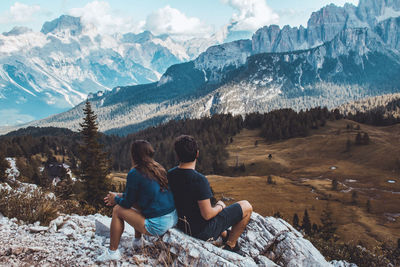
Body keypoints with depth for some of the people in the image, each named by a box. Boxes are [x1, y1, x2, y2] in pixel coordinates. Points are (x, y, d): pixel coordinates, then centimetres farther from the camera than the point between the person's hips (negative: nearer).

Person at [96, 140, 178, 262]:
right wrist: (120, 195, 28)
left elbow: (128, 203, -2)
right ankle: (137, 240, 33)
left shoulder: (134, 174, -12)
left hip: (158, 225, -8)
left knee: (118, 210, 7)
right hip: (174, 218, 8)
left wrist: (116, 198, 18)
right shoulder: (159, 169, 11)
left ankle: (112, 252, 14)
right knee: (137, 203, 27)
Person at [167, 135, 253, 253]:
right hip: (204, 231, -8)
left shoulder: (170, 175, -9)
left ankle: (225, 235, 45)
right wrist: (219, 206, -5)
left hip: (182, 226, 8)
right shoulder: (199, 180, -32)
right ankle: (231, 245, 18)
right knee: (247, 207, 6)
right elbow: (207, 215, -26)